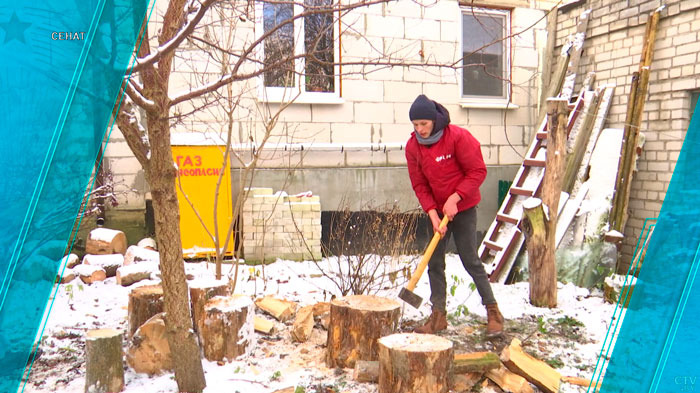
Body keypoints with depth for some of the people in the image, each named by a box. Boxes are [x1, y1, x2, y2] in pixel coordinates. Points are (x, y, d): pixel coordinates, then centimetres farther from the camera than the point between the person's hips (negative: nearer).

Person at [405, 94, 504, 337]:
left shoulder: (459, 137, -17)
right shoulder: (413, 147, -5)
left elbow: (478, 171, -15)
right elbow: (419, 185, -2)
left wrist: (454, 198, -22)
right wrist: (433, 214, -14)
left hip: (463, 209, -5)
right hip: (436, 211, 5)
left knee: (470, 260, -2)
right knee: (435, 262, 5)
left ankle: (493, 311, 13)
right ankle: (438, 314, 16)